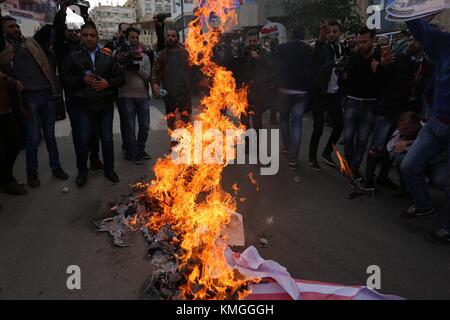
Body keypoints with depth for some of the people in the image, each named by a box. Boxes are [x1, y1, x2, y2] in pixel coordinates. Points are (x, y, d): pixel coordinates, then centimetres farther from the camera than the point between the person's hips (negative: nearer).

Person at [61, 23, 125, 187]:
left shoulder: (108, 58, 10)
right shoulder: (73, 58, 5)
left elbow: (120, 78, 7)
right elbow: (65, 79, 0)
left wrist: (108, 83, -11)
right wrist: (82, 80, -14)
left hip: (105, 106, 1)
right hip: (84, 106, -1)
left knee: (107, 139, 7)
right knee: (84, 140, 2)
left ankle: (109, 169, 22)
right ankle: (82, 171, 19)